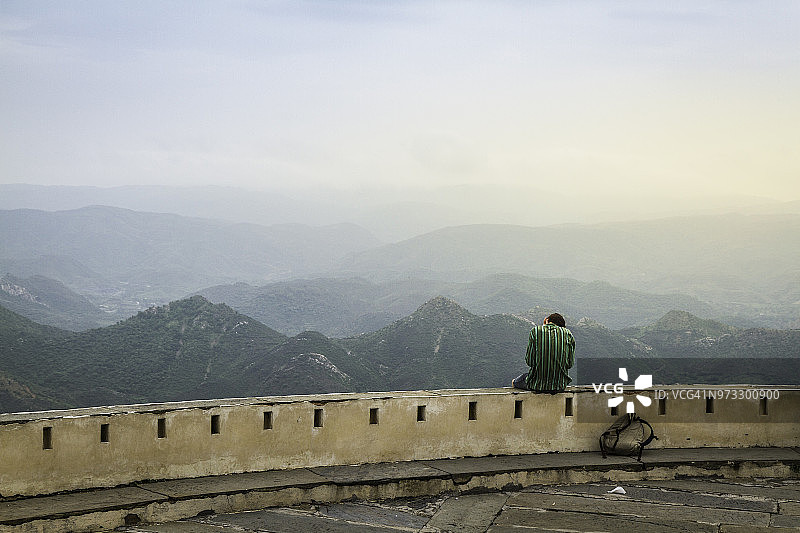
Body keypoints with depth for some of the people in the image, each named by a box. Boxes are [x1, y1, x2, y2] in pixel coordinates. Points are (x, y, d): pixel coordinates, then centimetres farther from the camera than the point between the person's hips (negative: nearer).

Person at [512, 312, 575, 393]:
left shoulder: (536, 331, -8)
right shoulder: (567, 333, -3)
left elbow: (529, 361, -8)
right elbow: (570, 363, 0)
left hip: (537, 385, -2)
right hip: (560, 386, 3)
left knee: (514, 382, 33)